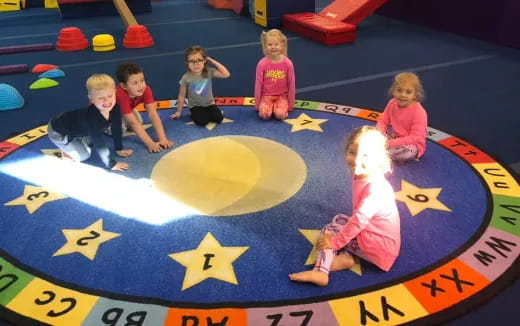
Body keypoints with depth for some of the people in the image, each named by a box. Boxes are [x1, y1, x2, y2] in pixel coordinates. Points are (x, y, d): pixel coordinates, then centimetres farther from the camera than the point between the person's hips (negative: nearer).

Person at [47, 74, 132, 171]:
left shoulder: (114, 108, -19)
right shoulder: (91, 117, -39)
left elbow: (116, 129, -4)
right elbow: (98, 142, -36)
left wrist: (119, 149, 2)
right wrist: (111, 164, -32)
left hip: (74, 126, 8)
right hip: (57, 132, -7)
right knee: (84, 155, -12)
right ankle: (65, 152, 9)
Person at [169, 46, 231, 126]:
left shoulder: (209, 72, -12)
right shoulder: (186, 78, -16)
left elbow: (226, 74, -20)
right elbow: (182, 96, -5)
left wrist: (212, 61, -19)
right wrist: (178, 112, 2)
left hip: (209, 104, 2)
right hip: (195, 106, -2)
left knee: (219, 118, -20)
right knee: (201, 121, -26)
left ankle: (206, 114, 10)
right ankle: (195, 115, 8)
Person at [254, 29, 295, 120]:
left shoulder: (288, 63, -11)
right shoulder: (262, 64, -13)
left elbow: (291, 84, -3)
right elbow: (258, 84, -6)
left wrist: (290, 105, 0)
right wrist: (257, 104, -2)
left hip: (282, 96, 0)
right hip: (266, 96, 0)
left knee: (280, 114, -26)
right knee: (264, 114, -26)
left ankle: (277, 106, 8)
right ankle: (270, 106, 8)